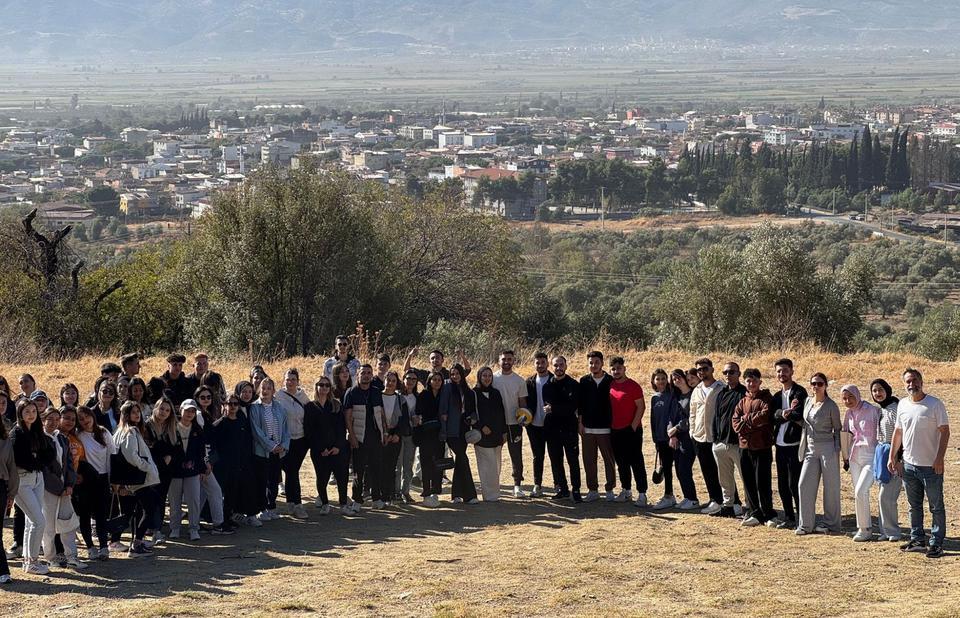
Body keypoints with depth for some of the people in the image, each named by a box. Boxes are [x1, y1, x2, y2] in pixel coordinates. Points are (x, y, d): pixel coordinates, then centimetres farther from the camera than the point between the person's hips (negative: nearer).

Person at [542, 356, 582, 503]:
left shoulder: (574, 385, 0)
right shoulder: (547, 385, 8)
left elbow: (573, 407, -10)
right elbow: (546, 406, -3)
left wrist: (553, 409, -14)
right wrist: (563, 409, -18)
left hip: (569, 428, -3)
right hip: (552, 428, 3)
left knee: (573, 460, -1)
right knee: (555, 460, 8)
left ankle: (576, 491, 3)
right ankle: (562, 489, 17)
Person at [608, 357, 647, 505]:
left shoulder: (633, 386, -9)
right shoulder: (610, 385, 8)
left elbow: (641, 406, -10)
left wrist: (633, 426, -14)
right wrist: (609, 425, 11)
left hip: (631, 430, -6)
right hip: (615, 431, 6)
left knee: (636, 462, -4)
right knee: (621, 463, 12)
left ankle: (642, 493, -3)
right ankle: (626, 491, 21)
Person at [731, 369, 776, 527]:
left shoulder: (766, 398, 0)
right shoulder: (742, 402, 15)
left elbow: (765, 415, -17)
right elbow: (735, 422, 4)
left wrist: (746, 419, -6)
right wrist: (754, 422, -11)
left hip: (762, 447, -6)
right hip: (745, 447, 6)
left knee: (762, 483, -7)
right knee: (749, 484, 8)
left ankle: (769, 515, 3)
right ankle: (756, 514, 17)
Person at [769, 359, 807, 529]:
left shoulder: (800, 392, -5)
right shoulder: (777, 396, 16)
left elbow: (800, 416, -17)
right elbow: (773, 416, -3)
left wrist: (783, 415, -8)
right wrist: (786, 413, -21)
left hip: (795, 444, -7)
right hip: (780, 444, 7)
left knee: (794, 484, -7)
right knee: (782, 485, 11)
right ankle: (789, 518, 20)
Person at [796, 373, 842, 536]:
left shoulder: (831, 406, -6)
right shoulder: (807, 401, 9)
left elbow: (837, 429, 1)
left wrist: (837, 450, -7)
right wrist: (803, 447, 15)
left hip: (827, 448, -5)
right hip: (810, 449, 6)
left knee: (830, 486, 1)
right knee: (805, 485, 0)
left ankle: (831, 524, 10)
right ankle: (805, 524, 5)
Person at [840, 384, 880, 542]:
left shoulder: (872, 410, -11)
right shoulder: (848, 414, 9)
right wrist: (846, 458, 19)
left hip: (871, 456, -7)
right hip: (855, 457, 7)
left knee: (860, 491, -16)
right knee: (858, 494, 8)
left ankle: (865, 529, -5)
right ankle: (865, 529, 17)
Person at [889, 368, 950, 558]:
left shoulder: (935, 404, -8)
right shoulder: (902, 405, 7)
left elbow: (945, 431, -10)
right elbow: (898, 432, 16)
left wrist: (939, 458, -16)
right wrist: (892, 457, 12)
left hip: (931, 466, -5)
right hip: (908, 464, 5)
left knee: (936, 507, 1)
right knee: (914, 505, 13)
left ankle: (936, 543, 5)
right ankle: (917, 539, 23)